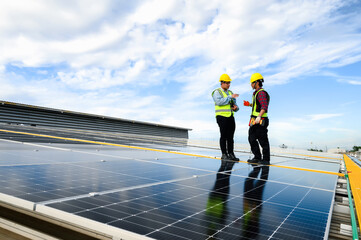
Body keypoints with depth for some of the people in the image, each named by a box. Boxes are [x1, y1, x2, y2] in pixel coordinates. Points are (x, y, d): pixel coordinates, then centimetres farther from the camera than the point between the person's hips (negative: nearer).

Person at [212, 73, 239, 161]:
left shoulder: (230, 92, 19)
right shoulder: (217, 92, -1)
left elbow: (235, 105, 21)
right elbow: (219, 102, -20)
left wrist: (236, 107, -3)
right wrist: (230, 97, -20)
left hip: (231, 117, 6)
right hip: (222, 117, -6)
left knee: (230, 136, 4)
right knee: (224, 135, -5)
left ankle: (231, 154, 8)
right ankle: (224, 154, 1)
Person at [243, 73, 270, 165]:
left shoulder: (261, 92, -12)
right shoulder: (256, 93, 19)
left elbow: (264, 107, -23)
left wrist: (259, 117, -31)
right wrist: (249, 104, 17)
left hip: (260, 121, -10)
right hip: (255, 122, 10)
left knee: (263, 140, -3)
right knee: (252, 139, 12)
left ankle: (266, 159, 6)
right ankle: (257, 157, 21)